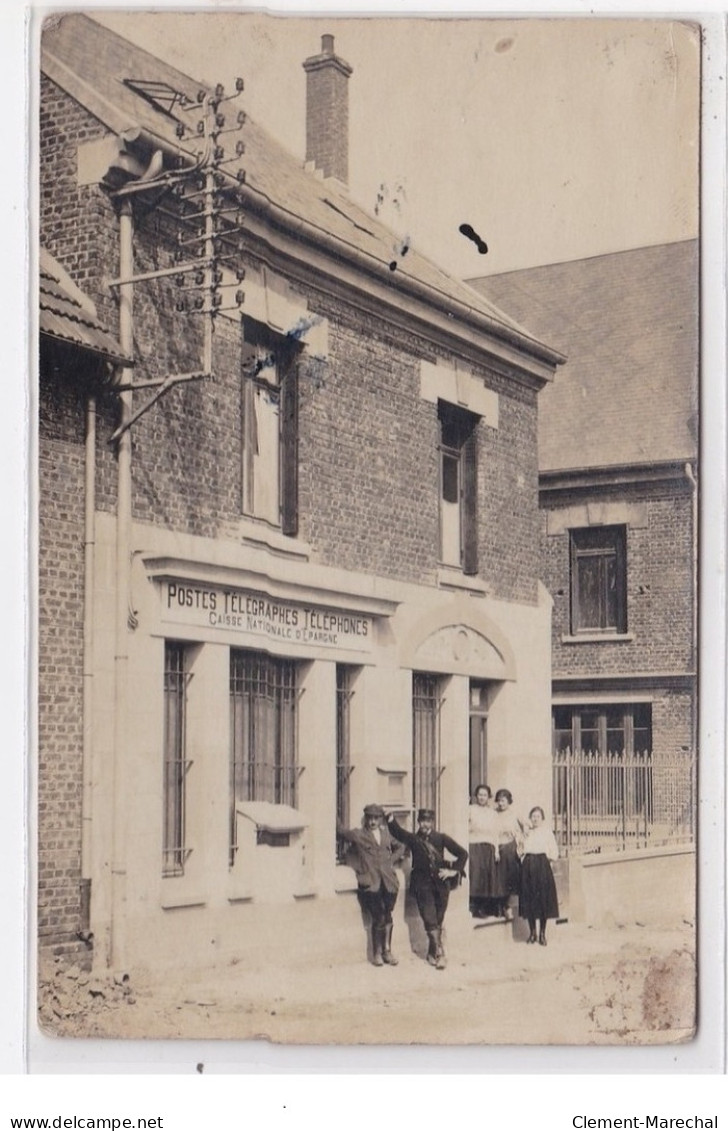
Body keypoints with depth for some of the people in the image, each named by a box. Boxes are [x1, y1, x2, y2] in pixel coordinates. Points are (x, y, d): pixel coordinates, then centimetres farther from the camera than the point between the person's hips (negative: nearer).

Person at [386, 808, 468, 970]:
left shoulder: (441, 838, 8)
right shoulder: (413, 839, 7)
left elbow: (462, 853, 7)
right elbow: (397, 831, -7)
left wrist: (454, 870, -3)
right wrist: (391, 819, -25)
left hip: (440, 883, 2)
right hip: (422, 884, -1)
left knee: (438, 921, 7)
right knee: (430, 920, -11)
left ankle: (432, 952, 20)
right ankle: (439, 953, -12)